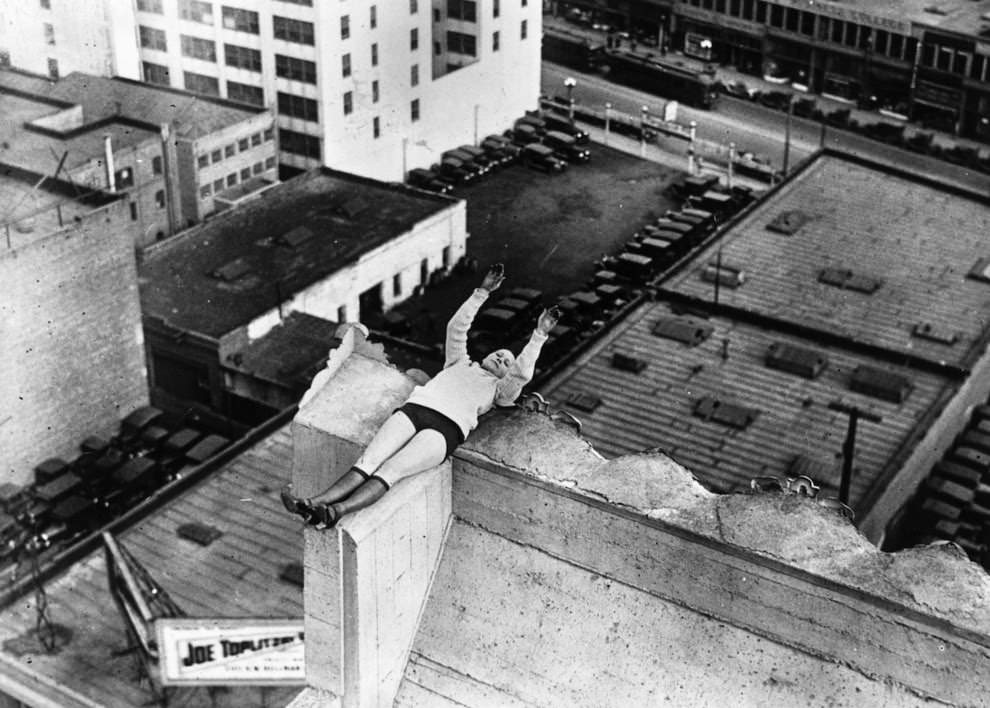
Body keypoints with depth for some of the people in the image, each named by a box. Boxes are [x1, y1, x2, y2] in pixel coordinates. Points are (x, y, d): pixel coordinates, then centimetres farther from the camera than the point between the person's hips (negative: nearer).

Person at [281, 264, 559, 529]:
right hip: (414, 409, 4)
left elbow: (522, 372, 10)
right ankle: (314, 504, -42)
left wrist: (539, 335, 7)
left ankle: (334, 512, -53)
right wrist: (482, 293, 23)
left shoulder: (499, 390, 28)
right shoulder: (459, 364, 38)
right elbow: (456, 328, 28)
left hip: (447, 427, -4)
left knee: (389, 471, -29)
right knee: (367, 461, -22)